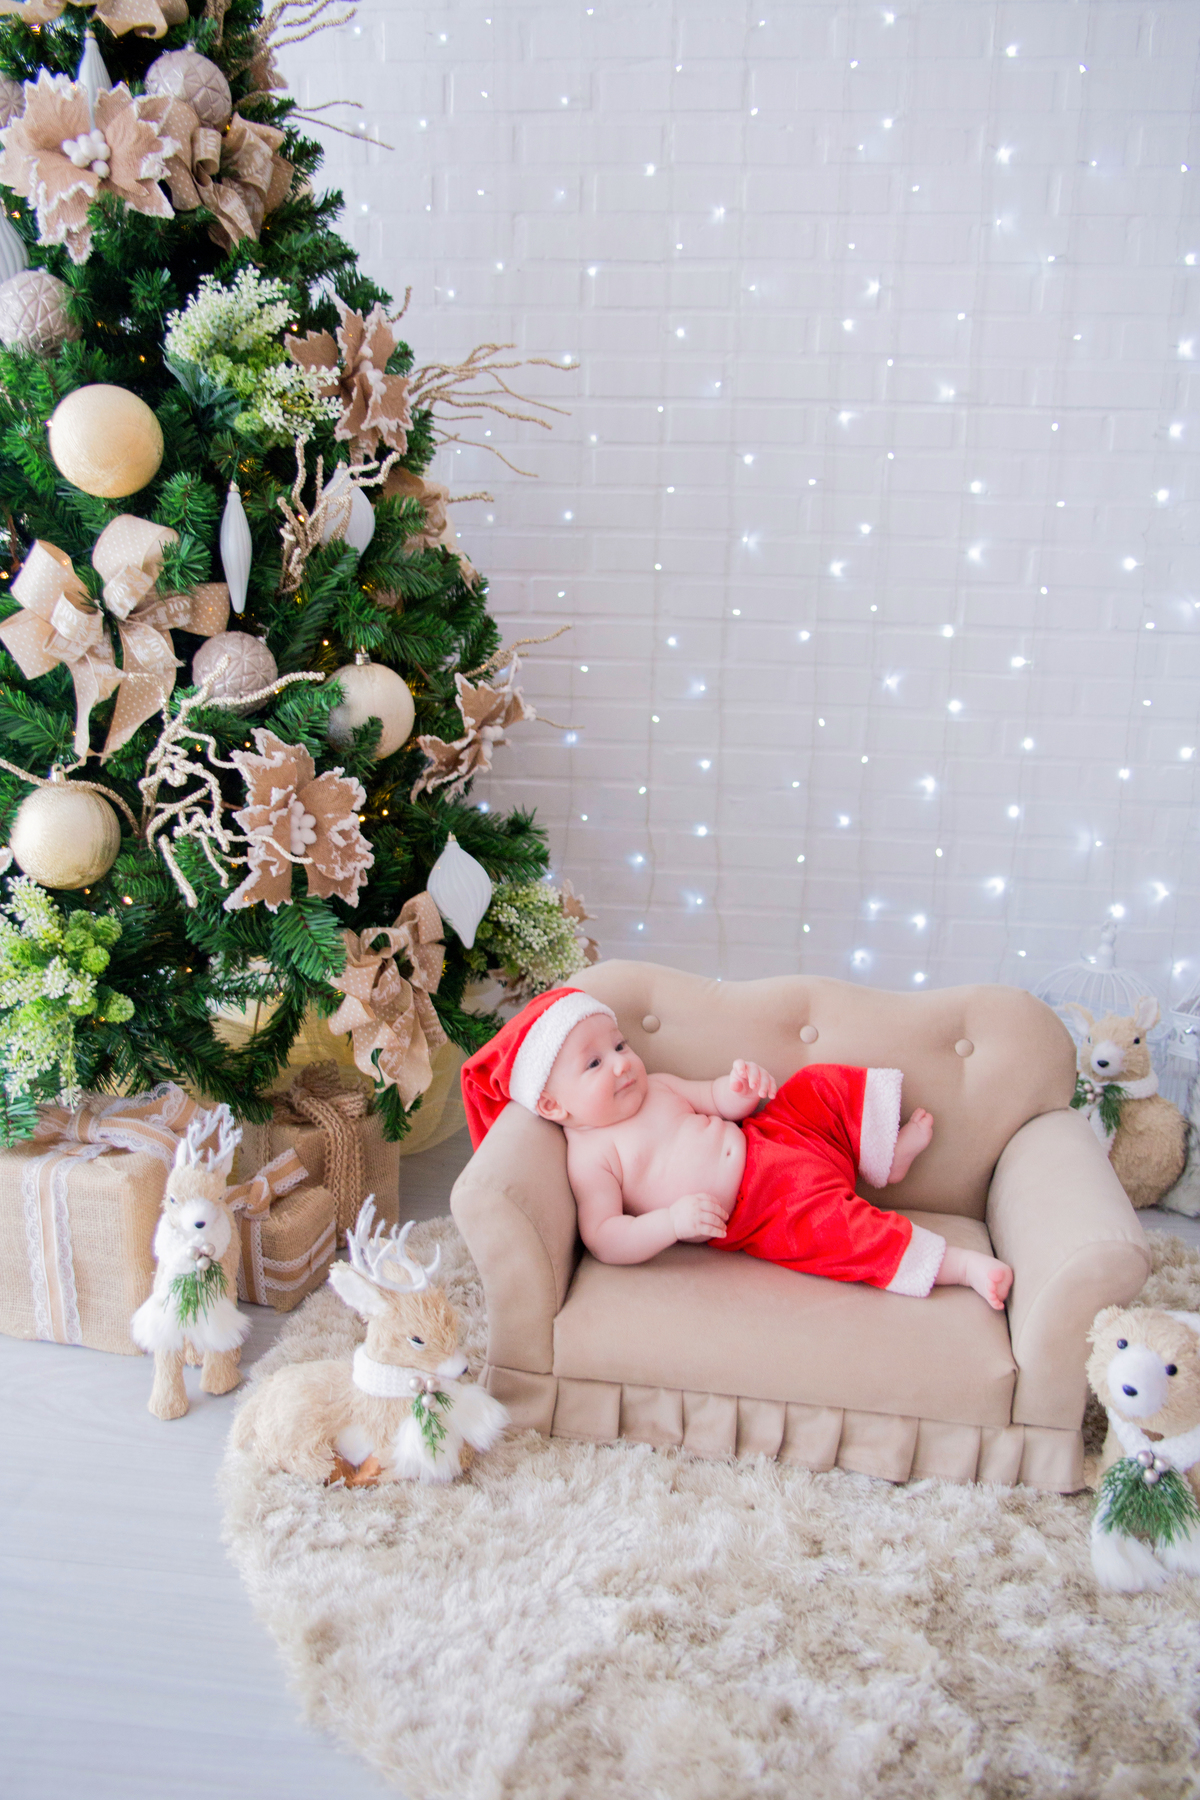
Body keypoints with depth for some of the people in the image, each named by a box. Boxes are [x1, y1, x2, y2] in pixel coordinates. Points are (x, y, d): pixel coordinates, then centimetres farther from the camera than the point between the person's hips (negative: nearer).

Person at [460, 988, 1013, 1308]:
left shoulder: (654, 1087, 10)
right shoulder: (590, 1157, -12)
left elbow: (716, 1101, 17)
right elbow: (605, 1241, -19)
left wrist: (742, 1087, -8)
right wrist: (670, 1222, -35)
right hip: (759, 1211, -8)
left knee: (820, 1085, 5)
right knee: (828, 1225, -29)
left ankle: (887, 1155, 16)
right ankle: (959, 1265, -24)